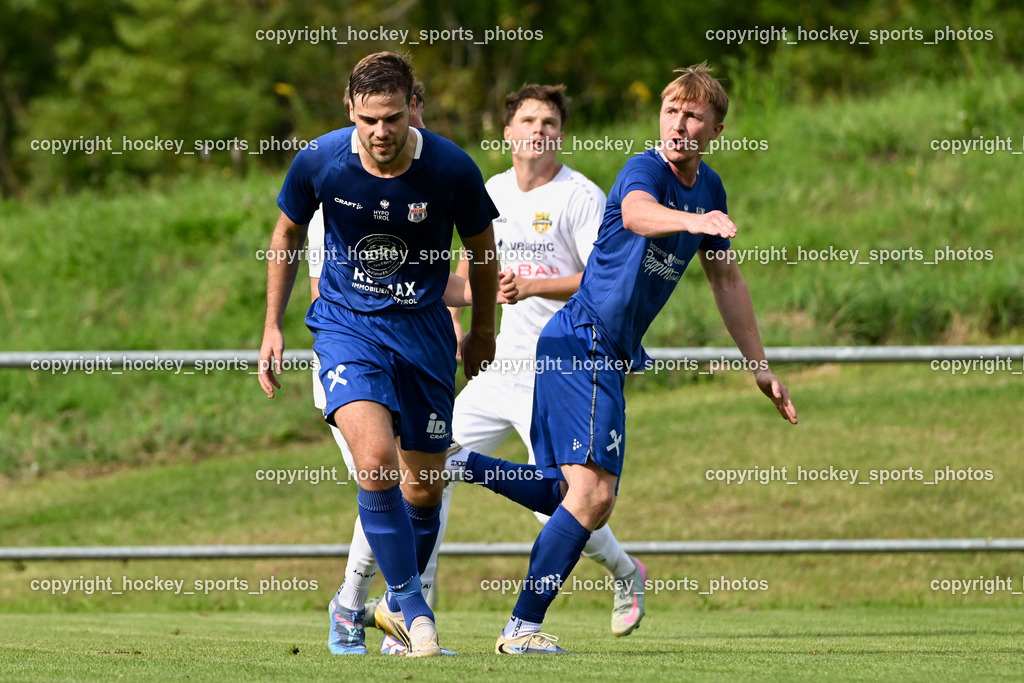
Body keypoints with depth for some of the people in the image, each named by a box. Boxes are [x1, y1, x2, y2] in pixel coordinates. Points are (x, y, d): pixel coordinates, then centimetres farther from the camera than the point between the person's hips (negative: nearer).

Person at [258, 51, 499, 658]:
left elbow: (483, 250, 3)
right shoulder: (320, 162, -14)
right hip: (347, 325, -1)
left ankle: (400, 602, 33)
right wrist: (273, 325, 7)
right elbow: (289, 233, 6)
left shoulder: (451, 169, -15)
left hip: (424, 328, 1)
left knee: (424, 487, 8)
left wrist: (482, 332, 15)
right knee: (376, 463, -23)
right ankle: (412, 606, -9)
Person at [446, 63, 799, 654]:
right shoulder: (645, 171, -16)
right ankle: (524, 627, -11)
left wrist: (760, 366, 23)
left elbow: (727, 280, 22)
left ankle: (460, 465, 25)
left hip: (612, 353, 9)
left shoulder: (710, 189, 11)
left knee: (574, 495, 17)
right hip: (582, 343, -9)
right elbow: (637, 211, -41)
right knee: (593, 494, -16)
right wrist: (692, 221, -62)